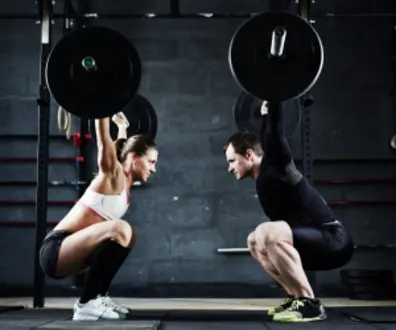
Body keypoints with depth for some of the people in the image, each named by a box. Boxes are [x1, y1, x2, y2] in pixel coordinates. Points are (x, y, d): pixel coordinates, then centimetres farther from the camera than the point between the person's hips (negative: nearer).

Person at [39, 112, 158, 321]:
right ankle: (86, 305, -24)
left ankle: (96, 296, 17)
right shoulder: (113, 175, -10)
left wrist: (122, 126, 45)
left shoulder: (124, 182, 14)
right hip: (56, 250, -10)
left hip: (67, 253, 10)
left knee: (126, 236, 28)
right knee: (119, 230, -33)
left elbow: (122, 147, 34)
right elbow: (104, 140, -23)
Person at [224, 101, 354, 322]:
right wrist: (266, 112, 39)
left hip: (334, 241, -10)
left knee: (267, 233, -30)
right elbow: (268, 135, 28)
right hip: (321, 243, 10)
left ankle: (310, 304, -21)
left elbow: (275, 131, -21)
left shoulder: (274, 167, -11)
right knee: (255, 242, 20)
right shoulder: (264, 178, 13)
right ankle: (297, 297, 15)